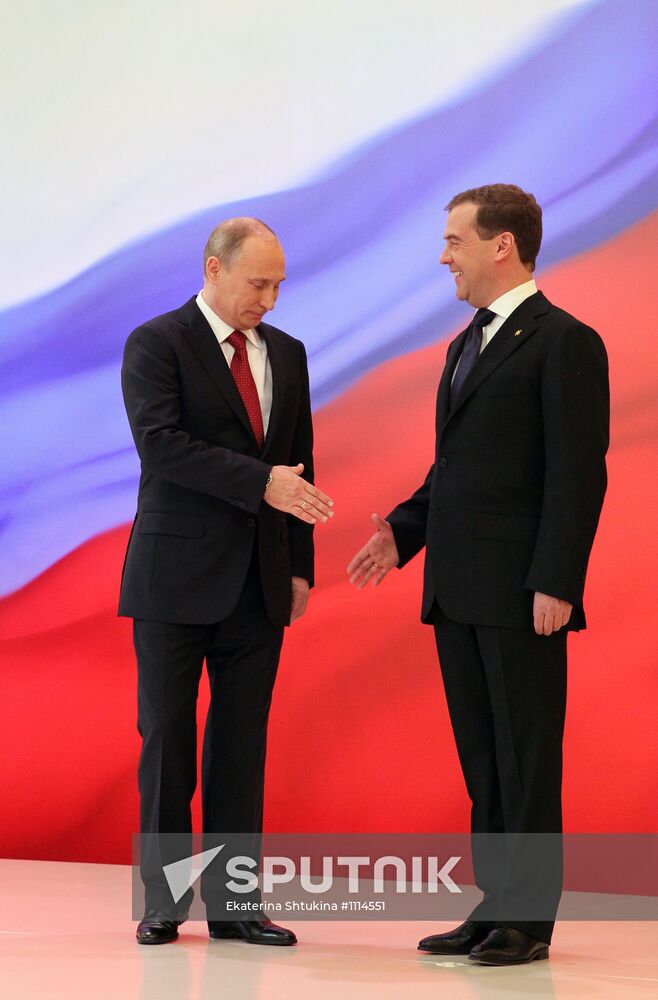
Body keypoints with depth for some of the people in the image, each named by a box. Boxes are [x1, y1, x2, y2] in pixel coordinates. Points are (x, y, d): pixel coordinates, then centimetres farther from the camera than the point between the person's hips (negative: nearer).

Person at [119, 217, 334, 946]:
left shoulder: (287, 354, 13)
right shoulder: (155, 344, -5)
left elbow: (299, 463, 16)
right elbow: (160, 445, -18)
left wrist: (300, 565, 10)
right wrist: (261, 482, -24)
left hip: (259, 581, 5)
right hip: (175, 578, -4)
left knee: (242, 742, 5)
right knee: (166, 737, 1)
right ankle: (164, 901, 10)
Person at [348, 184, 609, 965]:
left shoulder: (564, 342, -9)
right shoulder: (467, 345, 18)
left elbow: (578, 473, -14)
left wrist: (554, 583, -19)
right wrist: (402, 531, 8)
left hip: (520, 594, -8)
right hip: (459, 588, 8)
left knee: (527, 755, -1)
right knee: (481, 755, 11)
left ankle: (529, 918, 6)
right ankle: (497, 903, 19)